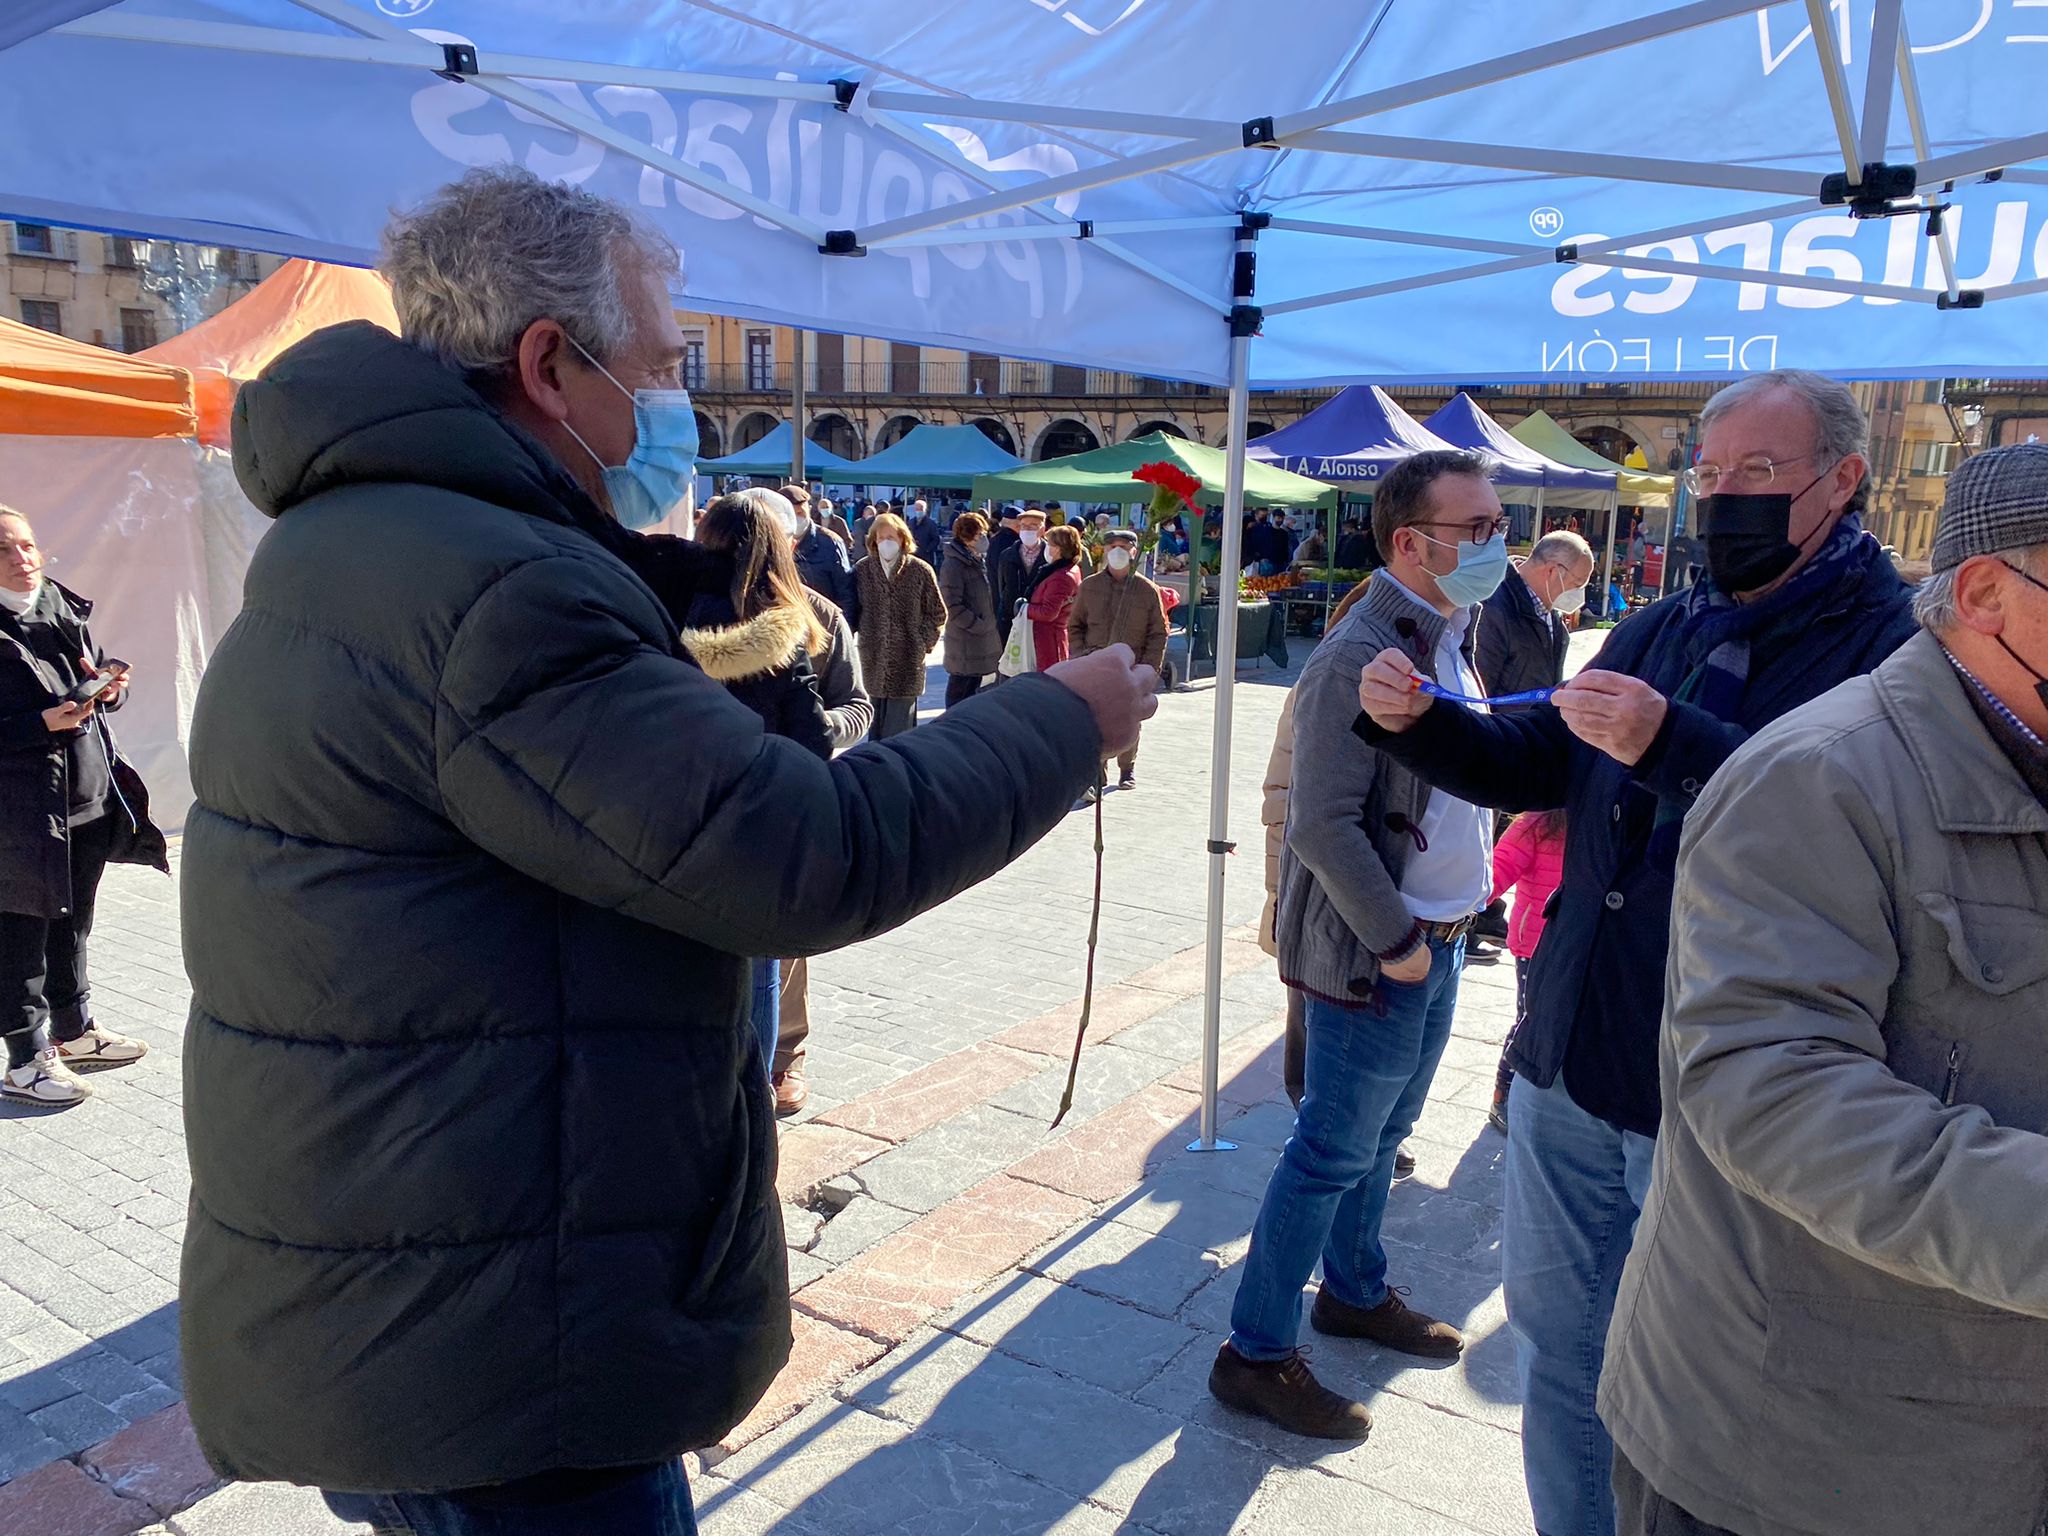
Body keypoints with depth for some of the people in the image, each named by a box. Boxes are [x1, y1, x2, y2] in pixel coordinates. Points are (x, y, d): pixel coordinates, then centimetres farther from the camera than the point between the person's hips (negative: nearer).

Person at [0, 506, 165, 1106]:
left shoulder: (67, 608, 8)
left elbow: (98, 685, 17)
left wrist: (109, 687, -3)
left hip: (90, 797, 7)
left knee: (73, 923, 19)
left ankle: (75, 1031, 34)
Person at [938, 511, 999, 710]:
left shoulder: (981, 560, 11)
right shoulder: (953, 565, -16)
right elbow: (952, 607, -20)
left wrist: (990, 623, 10)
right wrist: (978, 624, -17)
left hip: (983, 638, 9)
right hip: (963, 639, -9)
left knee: (974, 686, 17)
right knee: (958, 688, 2)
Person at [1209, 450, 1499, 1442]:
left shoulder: (1455, 639, 8)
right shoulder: (1360, 658, -21)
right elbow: (1324, 825, -24)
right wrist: (1396, 941, -18)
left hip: (1440, 938, 9)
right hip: (1376, 951, -9)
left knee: (1380, 1135, 23)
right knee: (1333, 1154, 1)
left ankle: (1355, 1290, 42)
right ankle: (1256, 1355, 16)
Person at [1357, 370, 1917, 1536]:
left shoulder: (1893, 648, -11)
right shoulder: (1663, 632, 9)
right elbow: (1535, 768, 12)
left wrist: (1675, 747, -34)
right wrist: (1418, 723, -4)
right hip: (1570, 1063, 7)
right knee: (1555, 1332, 20)